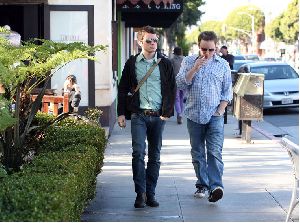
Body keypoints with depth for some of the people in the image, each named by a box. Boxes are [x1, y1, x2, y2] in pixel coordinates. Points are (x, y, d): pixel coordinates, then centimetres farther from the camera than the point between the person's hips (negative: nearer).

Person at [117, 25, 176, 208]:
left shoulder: (165, 64, 4)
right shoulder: (132, 63, 4)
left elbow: (172, 89, 5)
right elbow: (123, 89, 9)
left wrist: (167, 112, -4)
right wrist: (121, 113, 3)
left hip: (158, 116, 1)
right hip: (139, 115, -1)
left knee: (155, 156, 6)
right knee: (138, 153, -13)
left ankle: (151, 194, 13)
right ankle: (140, 194, -9)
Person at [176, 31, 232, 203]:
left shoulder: (223, 64, 6)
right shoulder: (188, 62, 7)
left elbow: (227, 90, 9)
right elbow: (181, 84, -4)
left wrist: (220, 109, -3)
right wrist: (195, 68, -13)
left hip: (215, 116, -2)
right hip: (194, 115, 2)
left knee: (215, 152, -13)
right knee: (197, 153, 7)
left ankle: (216, 187, -21)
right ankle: (202, 185, 17)